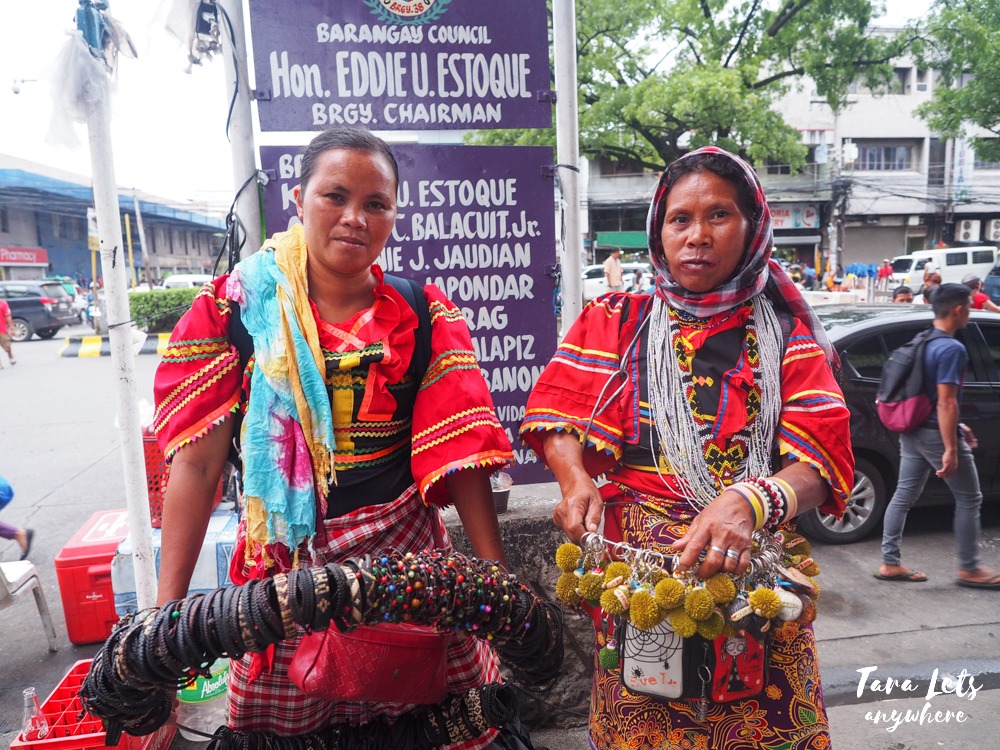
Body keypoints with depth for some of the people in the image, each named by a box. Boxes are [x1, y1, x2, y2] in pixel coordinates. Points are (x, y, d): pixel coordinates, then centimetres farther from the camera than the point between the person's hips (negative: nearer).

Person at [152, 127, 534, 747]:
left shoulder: (422, 315, -2)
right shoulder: (237, 307, -3)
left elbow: (459, 453, -5)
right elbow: (198, 463, -4)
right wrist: (168, 604, -6)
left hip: (404, 553, 1)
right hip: (284, 560, 0)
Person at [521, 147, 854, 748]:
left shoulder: (784, 333, 3)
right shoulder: (618, 323, 6)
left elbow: (822, 459, -8)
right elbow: (558, 412, -1)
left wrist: (747, 503, -28)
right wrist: (576, 479, -21)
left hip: (754, 568, 1)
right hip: (635, 568, 0)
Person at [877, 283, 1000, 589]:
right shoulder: (952, 349, -18)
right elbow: (945, 402, -23)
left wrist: (956, 426, 24)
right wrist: (951, 449, -22)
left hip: (912, 432, 9)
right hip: (936, 434, -8)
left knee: (903, 496, 10)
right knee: (969, 500, 7)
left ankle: (890, 563, 14)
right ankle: (969, 569, 18)